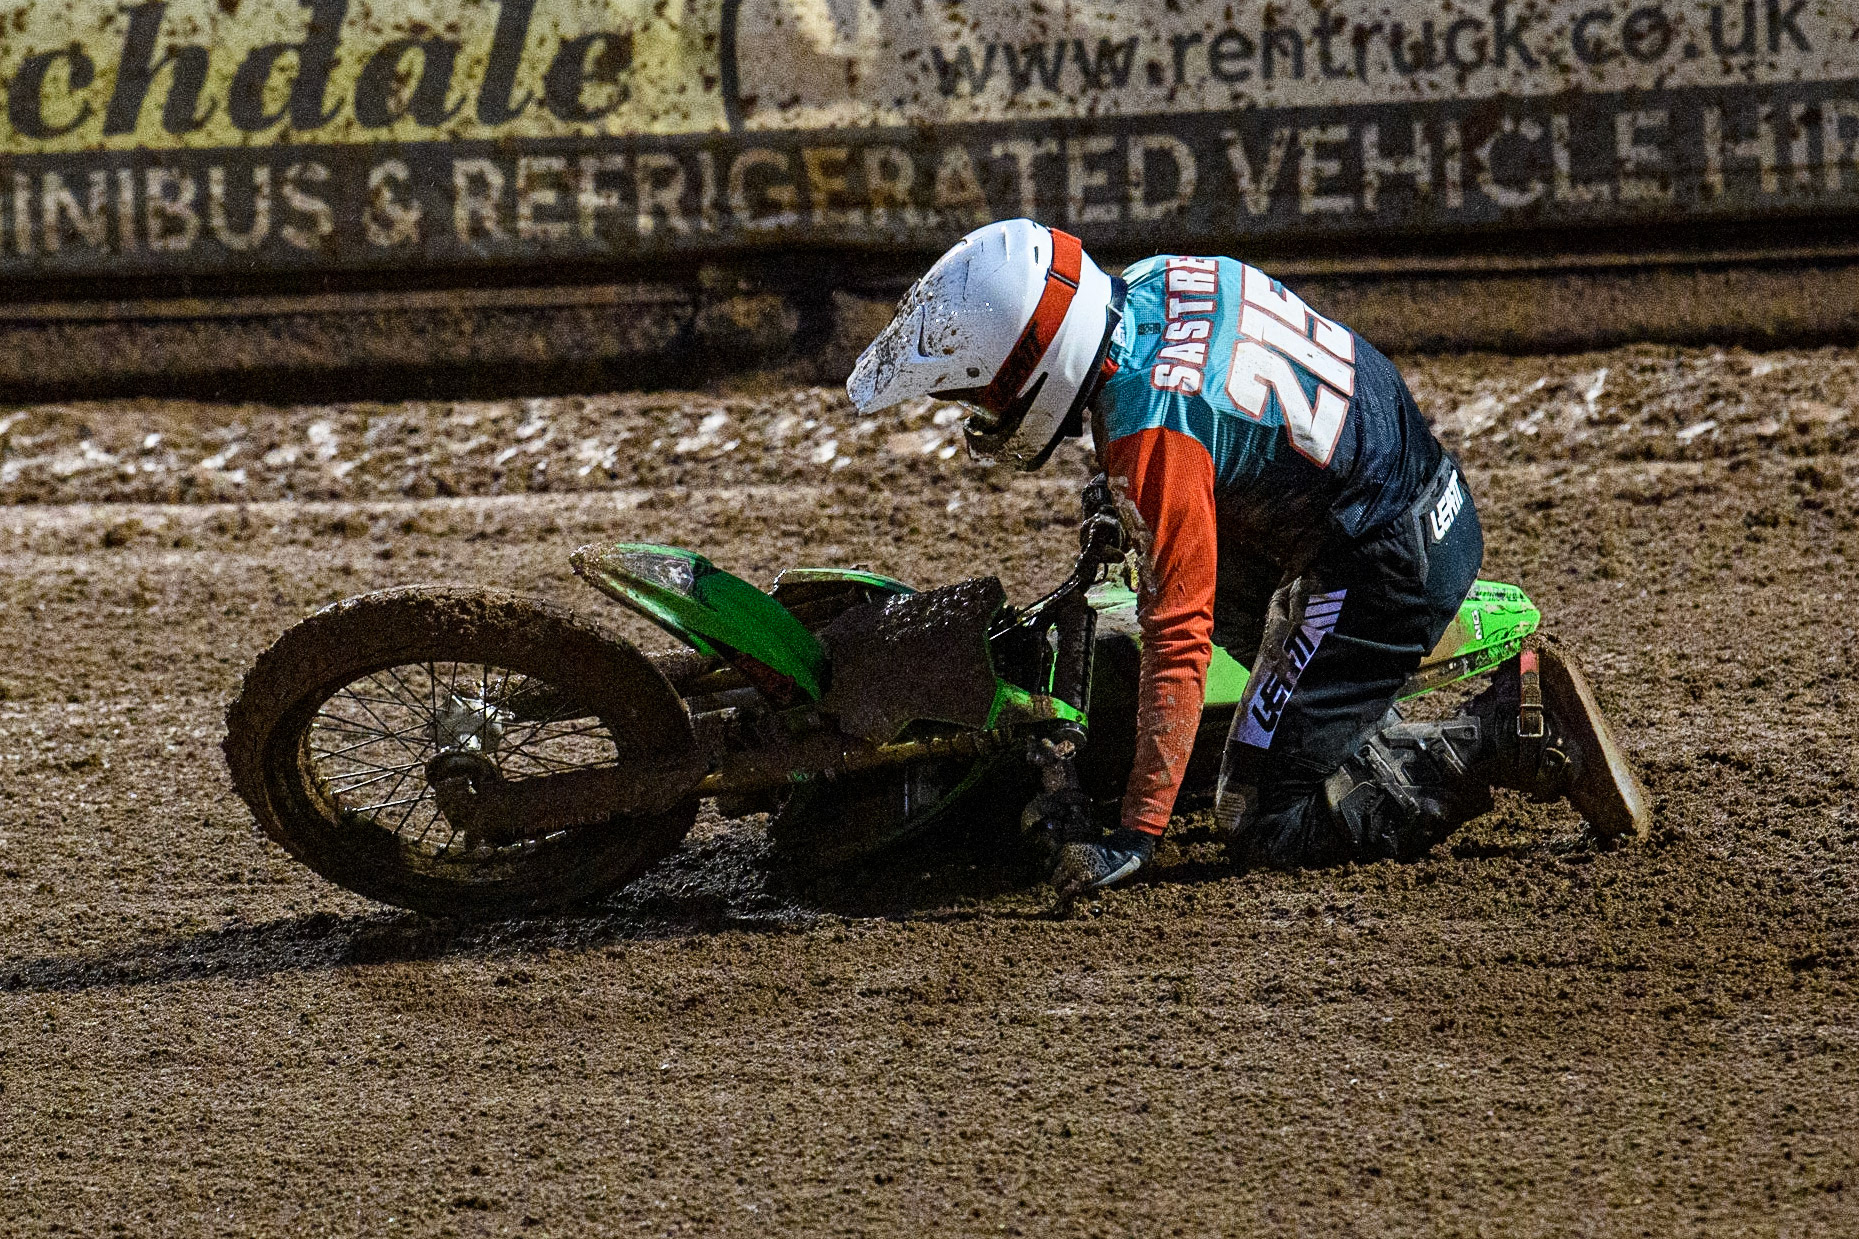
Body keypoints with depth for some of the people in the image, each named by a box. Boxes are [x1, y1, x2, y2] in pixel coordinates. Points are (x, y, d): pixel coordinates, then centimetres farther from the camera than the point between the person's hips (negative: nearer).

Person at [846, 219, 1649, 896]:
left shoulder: (1152, 435, -27)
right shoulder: (1156, 278, -1)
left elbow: (1178, 641, -28)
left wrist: (1137, 835, -27)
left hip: (1385, 566, -10)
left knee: (1260, 825, -5)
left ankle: (1512, 735, -8)